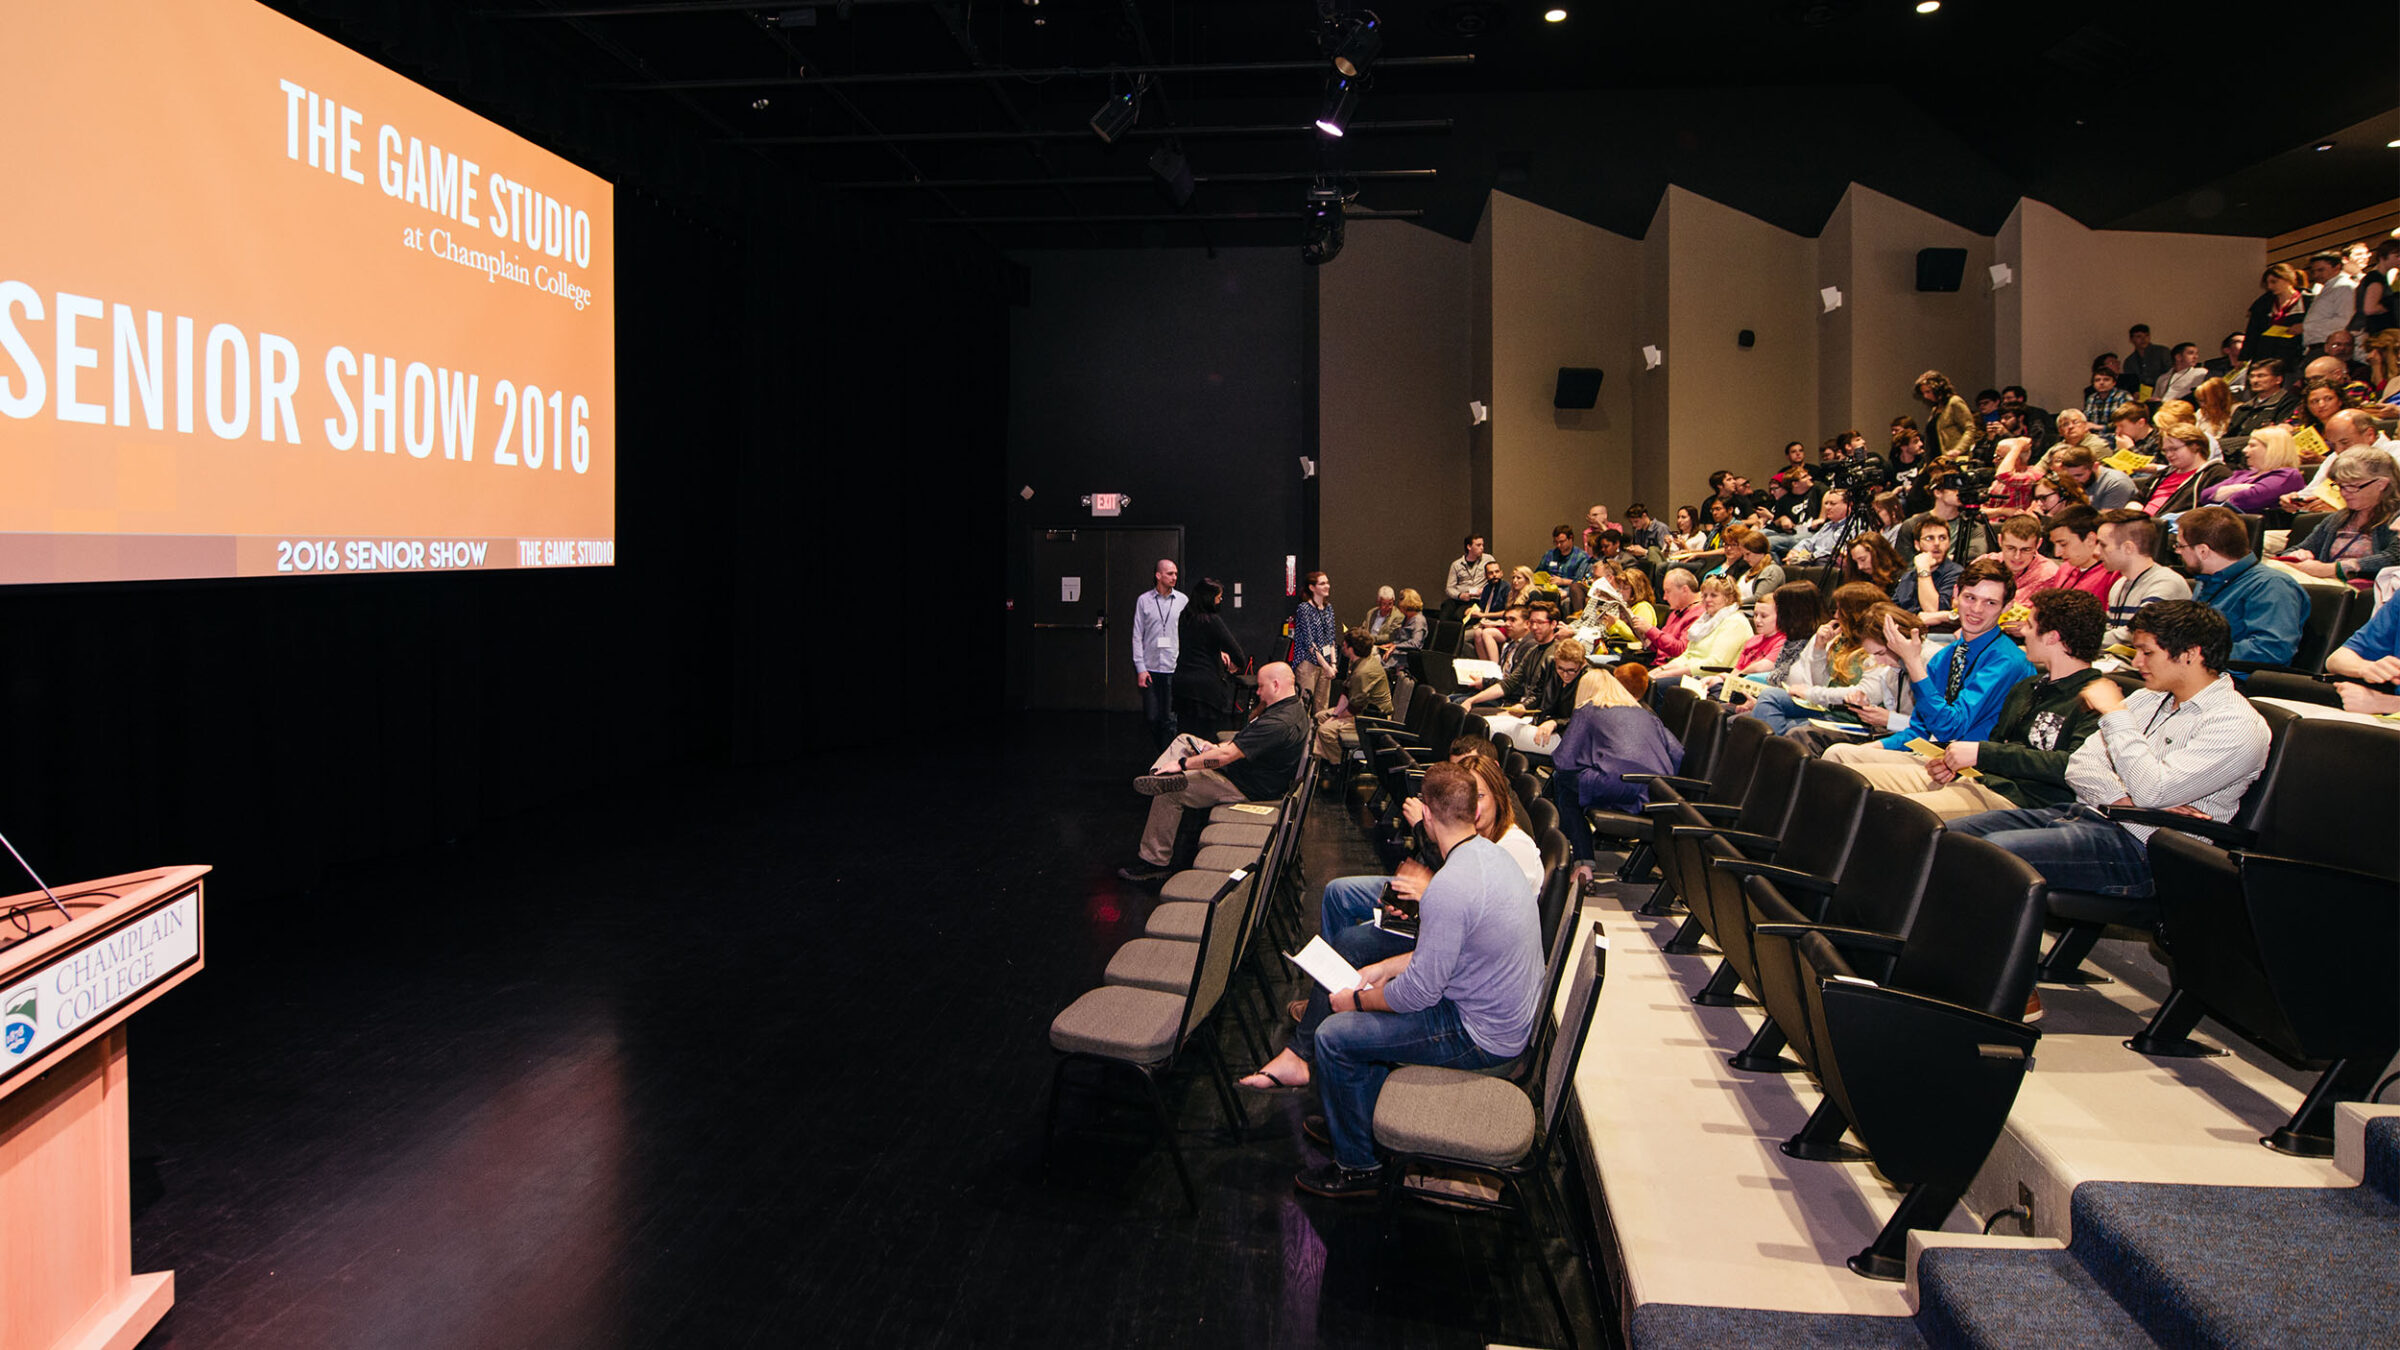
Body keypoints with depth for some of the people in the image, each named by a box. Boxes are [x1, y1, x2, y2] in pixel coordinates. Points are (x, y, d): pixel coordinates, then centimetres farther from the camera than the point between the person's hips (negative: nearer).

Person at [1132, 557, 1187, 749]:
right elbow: (1137, 636, 4)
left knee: (1170, 719, 0)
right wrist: (1140, 668, -2)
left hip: (1174, 668, 0)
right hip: (1151, 668, 0)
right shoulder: (1144, 600, 3)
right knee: (1152, 717, 4)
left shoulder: (1183, 600, 5)